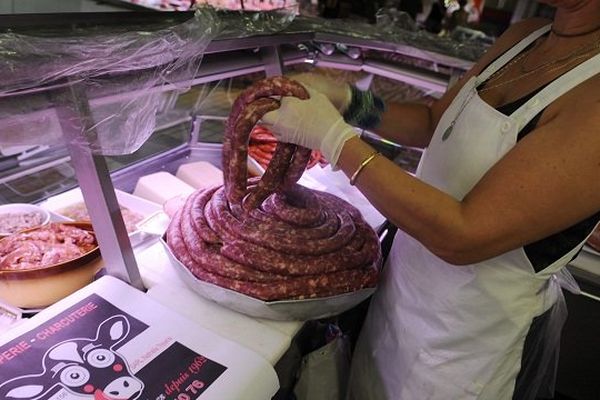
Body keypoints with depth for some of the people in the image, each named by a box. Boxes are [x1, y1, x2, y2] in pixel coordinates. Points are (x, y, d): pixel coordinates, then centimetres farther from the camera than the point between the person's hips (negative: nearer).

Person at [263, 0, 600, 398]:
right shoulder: (525, 36, -3)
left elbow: (463, 237, -30)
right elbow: (434, 122, 7)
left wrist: (333, 136, -27)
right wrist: (347, 102, -9)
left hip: (470, 332, -6)